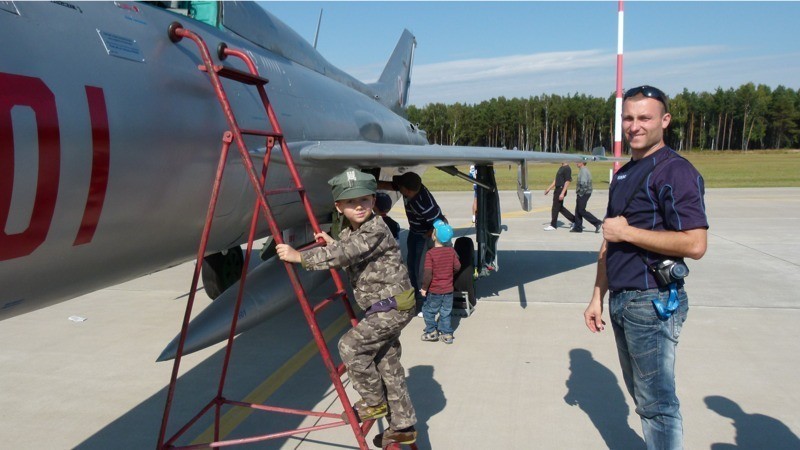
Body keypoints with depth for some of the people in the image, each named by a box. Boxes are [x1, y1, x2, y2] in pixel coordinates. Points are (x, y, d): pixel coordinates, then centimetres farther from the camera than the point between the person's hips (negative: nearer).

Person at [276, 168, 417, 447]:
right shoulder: (348, 234, 8)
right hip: (383, 308, 9)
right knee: (388, 364, 12)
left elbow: (343, 255, -32)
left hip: (394, 307, -9)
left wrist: (299, 256, -30)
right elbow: (346, 258, 24)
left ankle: (374, 403, 6)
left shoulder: (376, 231, -21)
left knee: (350, 346, -13)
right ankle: (403, 426, 22)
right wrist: (330, 243, 14)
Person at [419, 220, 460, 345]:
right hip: (448, 289, 4)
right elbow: (457, 267, 3)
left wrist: (424, 288, -10)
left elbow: (428, 274, -21)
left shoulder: (430, 253, -19)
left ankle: (431, 332, 21)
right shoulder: (451, 251, -5)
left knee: (428, 310, 15)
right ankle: (446, 334, 21)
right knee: (446, 312, 16)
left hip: (434, 290, -4)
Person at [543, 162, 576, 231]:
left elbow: (567, 181, -19)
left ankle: (553, 226, 6)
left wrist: (562, 193, -24)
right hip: (557, 189, 10)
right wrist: (549, 189, 23)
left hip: (561, 190, -10)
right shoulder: (561, 168, 16)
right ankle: (574, 219, 23)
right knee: (560, 207, 14)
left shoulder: (567, 169, -14)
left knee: (555, 208, -3)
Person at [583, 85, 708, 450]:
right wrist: (598, 297, 15)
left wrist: (627, 232, -16)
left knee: (657, 402, 0)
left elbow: (695, 245, -22)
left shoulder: (675, 171, -12)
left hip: (653, 302, -9)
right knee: (641, 395, 18)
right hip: (621, 301, 9)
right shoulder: (623, 174, 15)